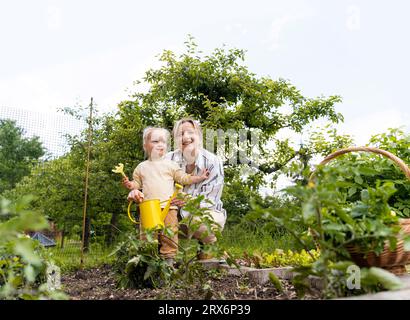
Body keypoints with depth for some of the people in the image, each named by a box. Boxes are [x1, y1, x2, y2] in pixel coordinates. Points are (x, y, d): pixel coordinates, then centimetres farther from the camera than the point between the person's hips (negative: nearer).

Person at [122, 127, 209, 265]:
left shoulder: (170, 164, 10)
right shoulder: (141, 167, 15)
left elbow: (184, 178, 10)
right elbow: (137, 184, 21)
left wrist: (199, 177, 1)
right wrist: (129, 184, 0)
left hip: (168, 207, -1)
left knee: (169, 236, -1)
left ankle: (169, 258, 8)